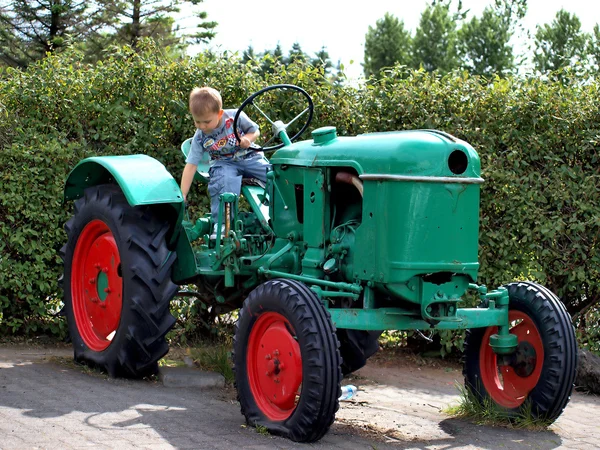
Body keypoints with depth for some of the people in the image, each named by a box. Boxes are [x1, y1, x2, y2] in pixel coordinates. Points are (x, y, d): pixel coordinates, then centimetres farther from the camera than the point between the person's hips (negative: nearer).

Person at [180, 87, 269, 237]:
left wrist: (247, 138, -24)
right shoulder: (200, 138, -10)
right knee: (224, 180, -36)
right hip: (224, 163, -1)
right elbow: (191, 165, -9)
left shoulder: (236, 116, -14)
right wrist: (182, 195, -15)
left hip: (249, 156, 1)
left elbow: (255, 130, 1)